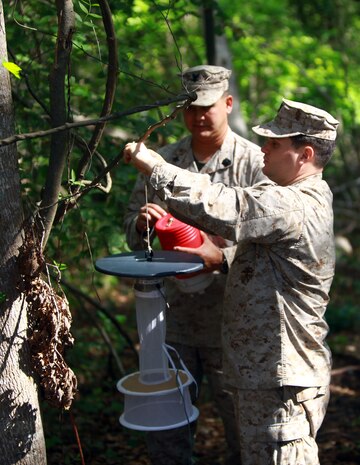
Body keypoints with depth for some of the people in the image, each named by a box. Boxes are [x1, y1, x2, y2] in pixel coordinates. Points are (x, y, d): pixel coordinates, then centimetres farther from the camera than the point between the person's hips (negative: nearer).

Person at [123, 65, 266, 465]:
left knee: (242, 426, 11)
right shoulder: (163, 161, 7)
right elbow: (132, 234, 12)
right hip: (173, 316, 4)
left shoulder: (253, 163, -7)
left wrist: (221, 257, -28)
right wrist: (142, 222, -11)